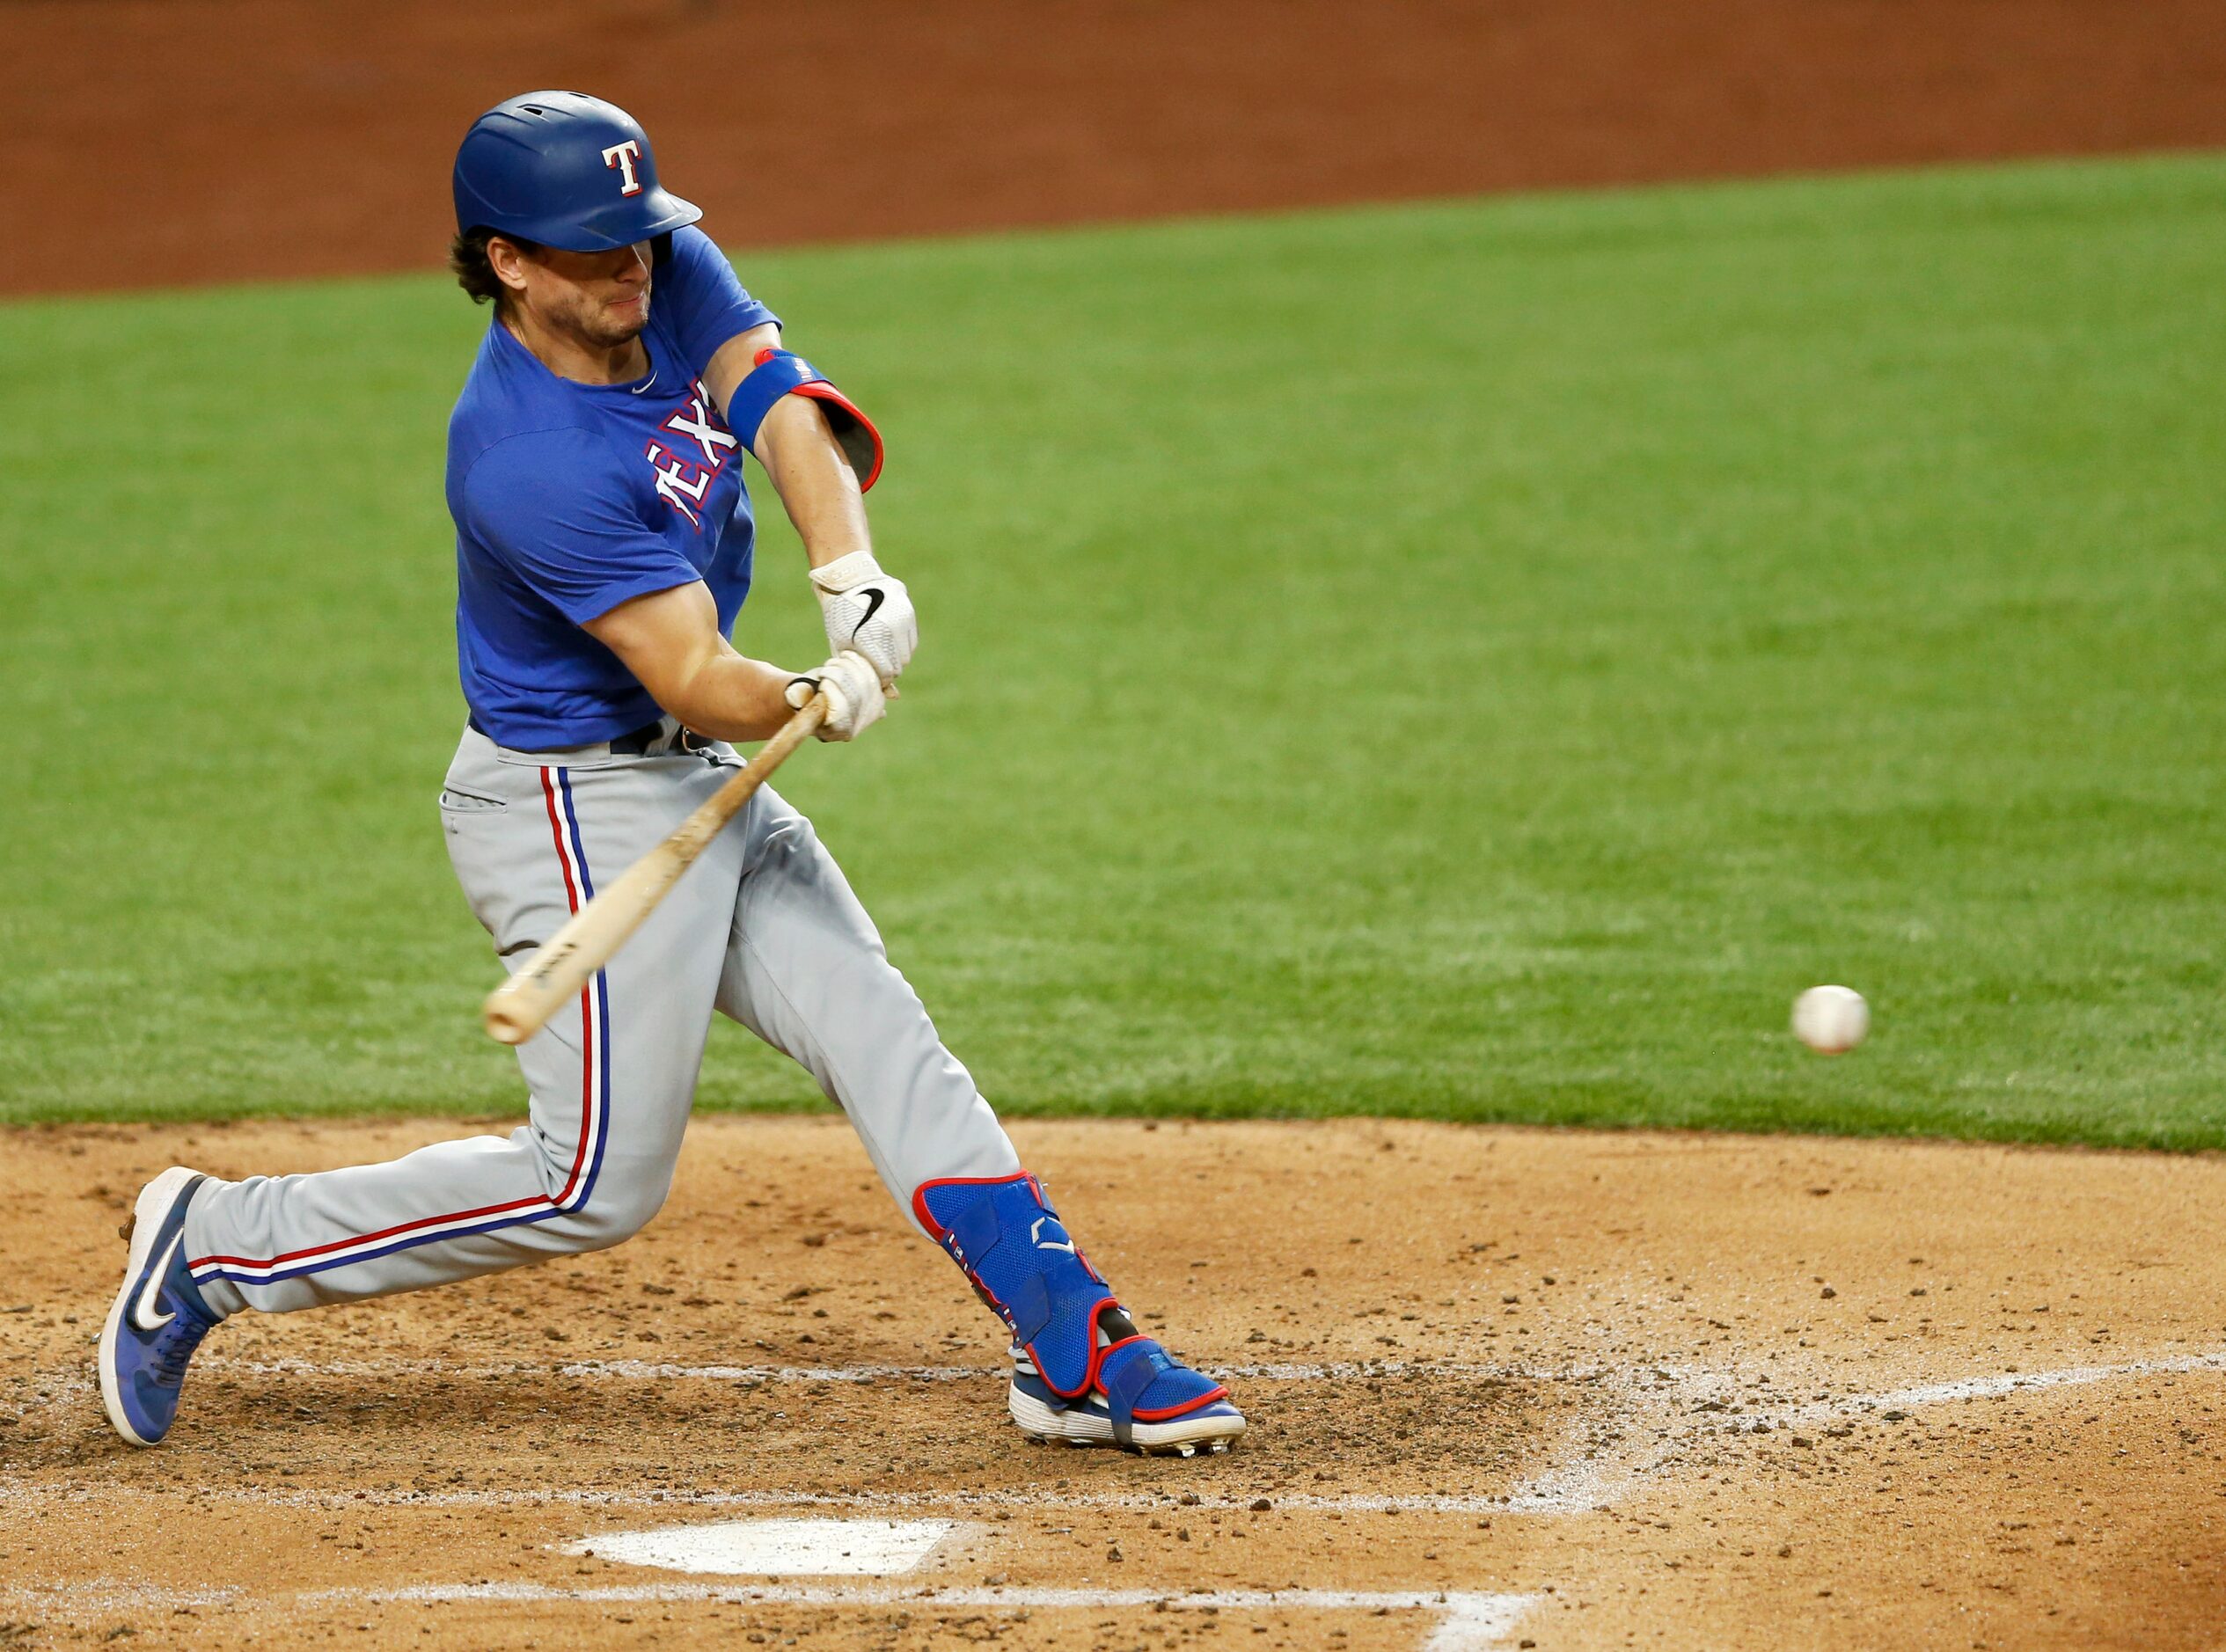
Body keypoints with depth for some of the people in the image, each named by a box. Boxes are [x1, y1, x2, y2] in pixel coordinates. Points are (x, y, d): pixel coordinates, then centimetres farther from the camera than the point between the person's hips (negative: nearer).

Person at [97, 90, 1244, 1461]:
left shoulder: (672, 270, -4)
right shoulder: (529, 462, -28)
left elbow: (784, 409, -13)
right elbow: (694, 677, -28)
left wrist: (851, 573, -31)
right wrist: (823, 702, -47)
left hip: (701, 786, 9)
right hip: (575, 806, -9)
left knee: (884, 1038, 4)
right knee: (600, 1181, -6)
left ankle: (1076, 1350, 4)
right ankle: (213, 1247, 3)